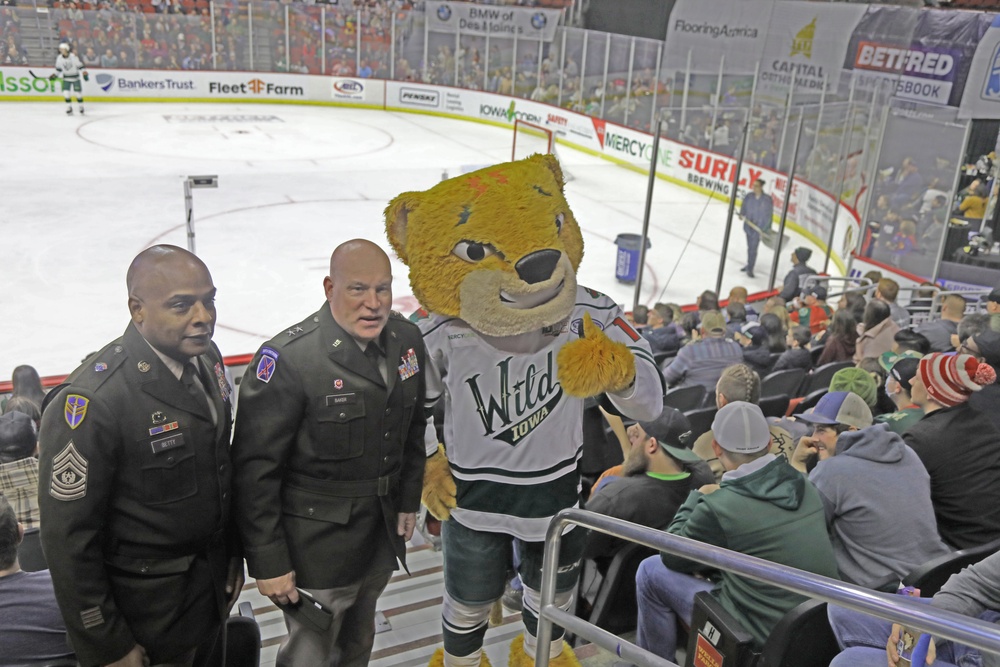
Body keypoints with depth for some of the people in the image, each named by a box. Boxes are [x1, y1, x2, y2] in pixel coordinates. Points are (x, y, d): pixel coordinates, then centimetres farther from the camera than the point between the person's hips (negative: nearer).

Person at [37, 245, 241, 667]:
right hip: (145, 612, -6)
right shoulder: (90, 402, -27)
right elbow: (68, 541, -21)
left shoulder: (206, 357, -4)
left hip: (213, 584, 7)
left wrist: (233, 554, 13)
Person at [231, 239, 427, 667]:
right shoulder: (287, 359, -24)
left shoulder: (407, 338, -5)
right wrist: (268, 563, -17)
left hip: (383, 535, 6)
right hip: (315, 547, -6)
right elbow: (255, 471, -21)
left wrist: (409, 501, 11)